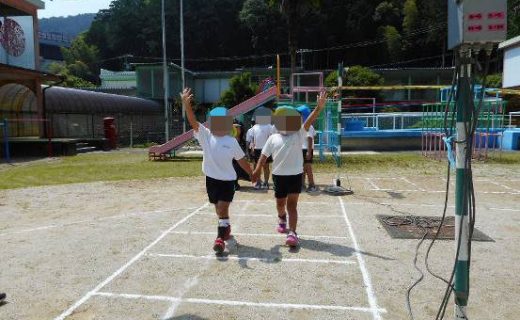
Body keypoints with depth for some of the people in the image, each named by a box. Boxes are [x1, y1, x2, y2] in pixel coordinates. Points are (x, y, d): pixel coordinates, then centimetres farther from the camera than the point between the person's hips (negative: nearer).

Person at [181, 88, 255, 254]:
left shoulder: (232, 141, -5)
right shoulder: (205, 135, -6)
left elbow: (242, 160, 6)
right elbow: (193, 121, -21)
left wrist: (252, 174, 11)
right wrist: (187, 104, -36)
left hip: (228, 180, -2)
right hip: (211, 179, 2)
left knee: (222, 209, -11)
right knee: (219, 209, 19)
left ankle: (220, 239, -3)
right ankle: (226, 229, 45)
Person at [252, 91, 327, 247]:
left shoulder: (299, 135, -2)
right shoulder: (273, 138, 2)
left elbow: (309, 121, -15)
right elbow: (264, 155, 3)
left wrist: (319, 107, -28)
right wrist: (257, 170, -9)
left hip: (295, 175, -2)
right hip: (279, 175, 2)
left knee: (292, 204, -7)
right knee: (280, 203, 18)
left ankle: (292, 233, -9)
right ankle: (282, 218, 50)